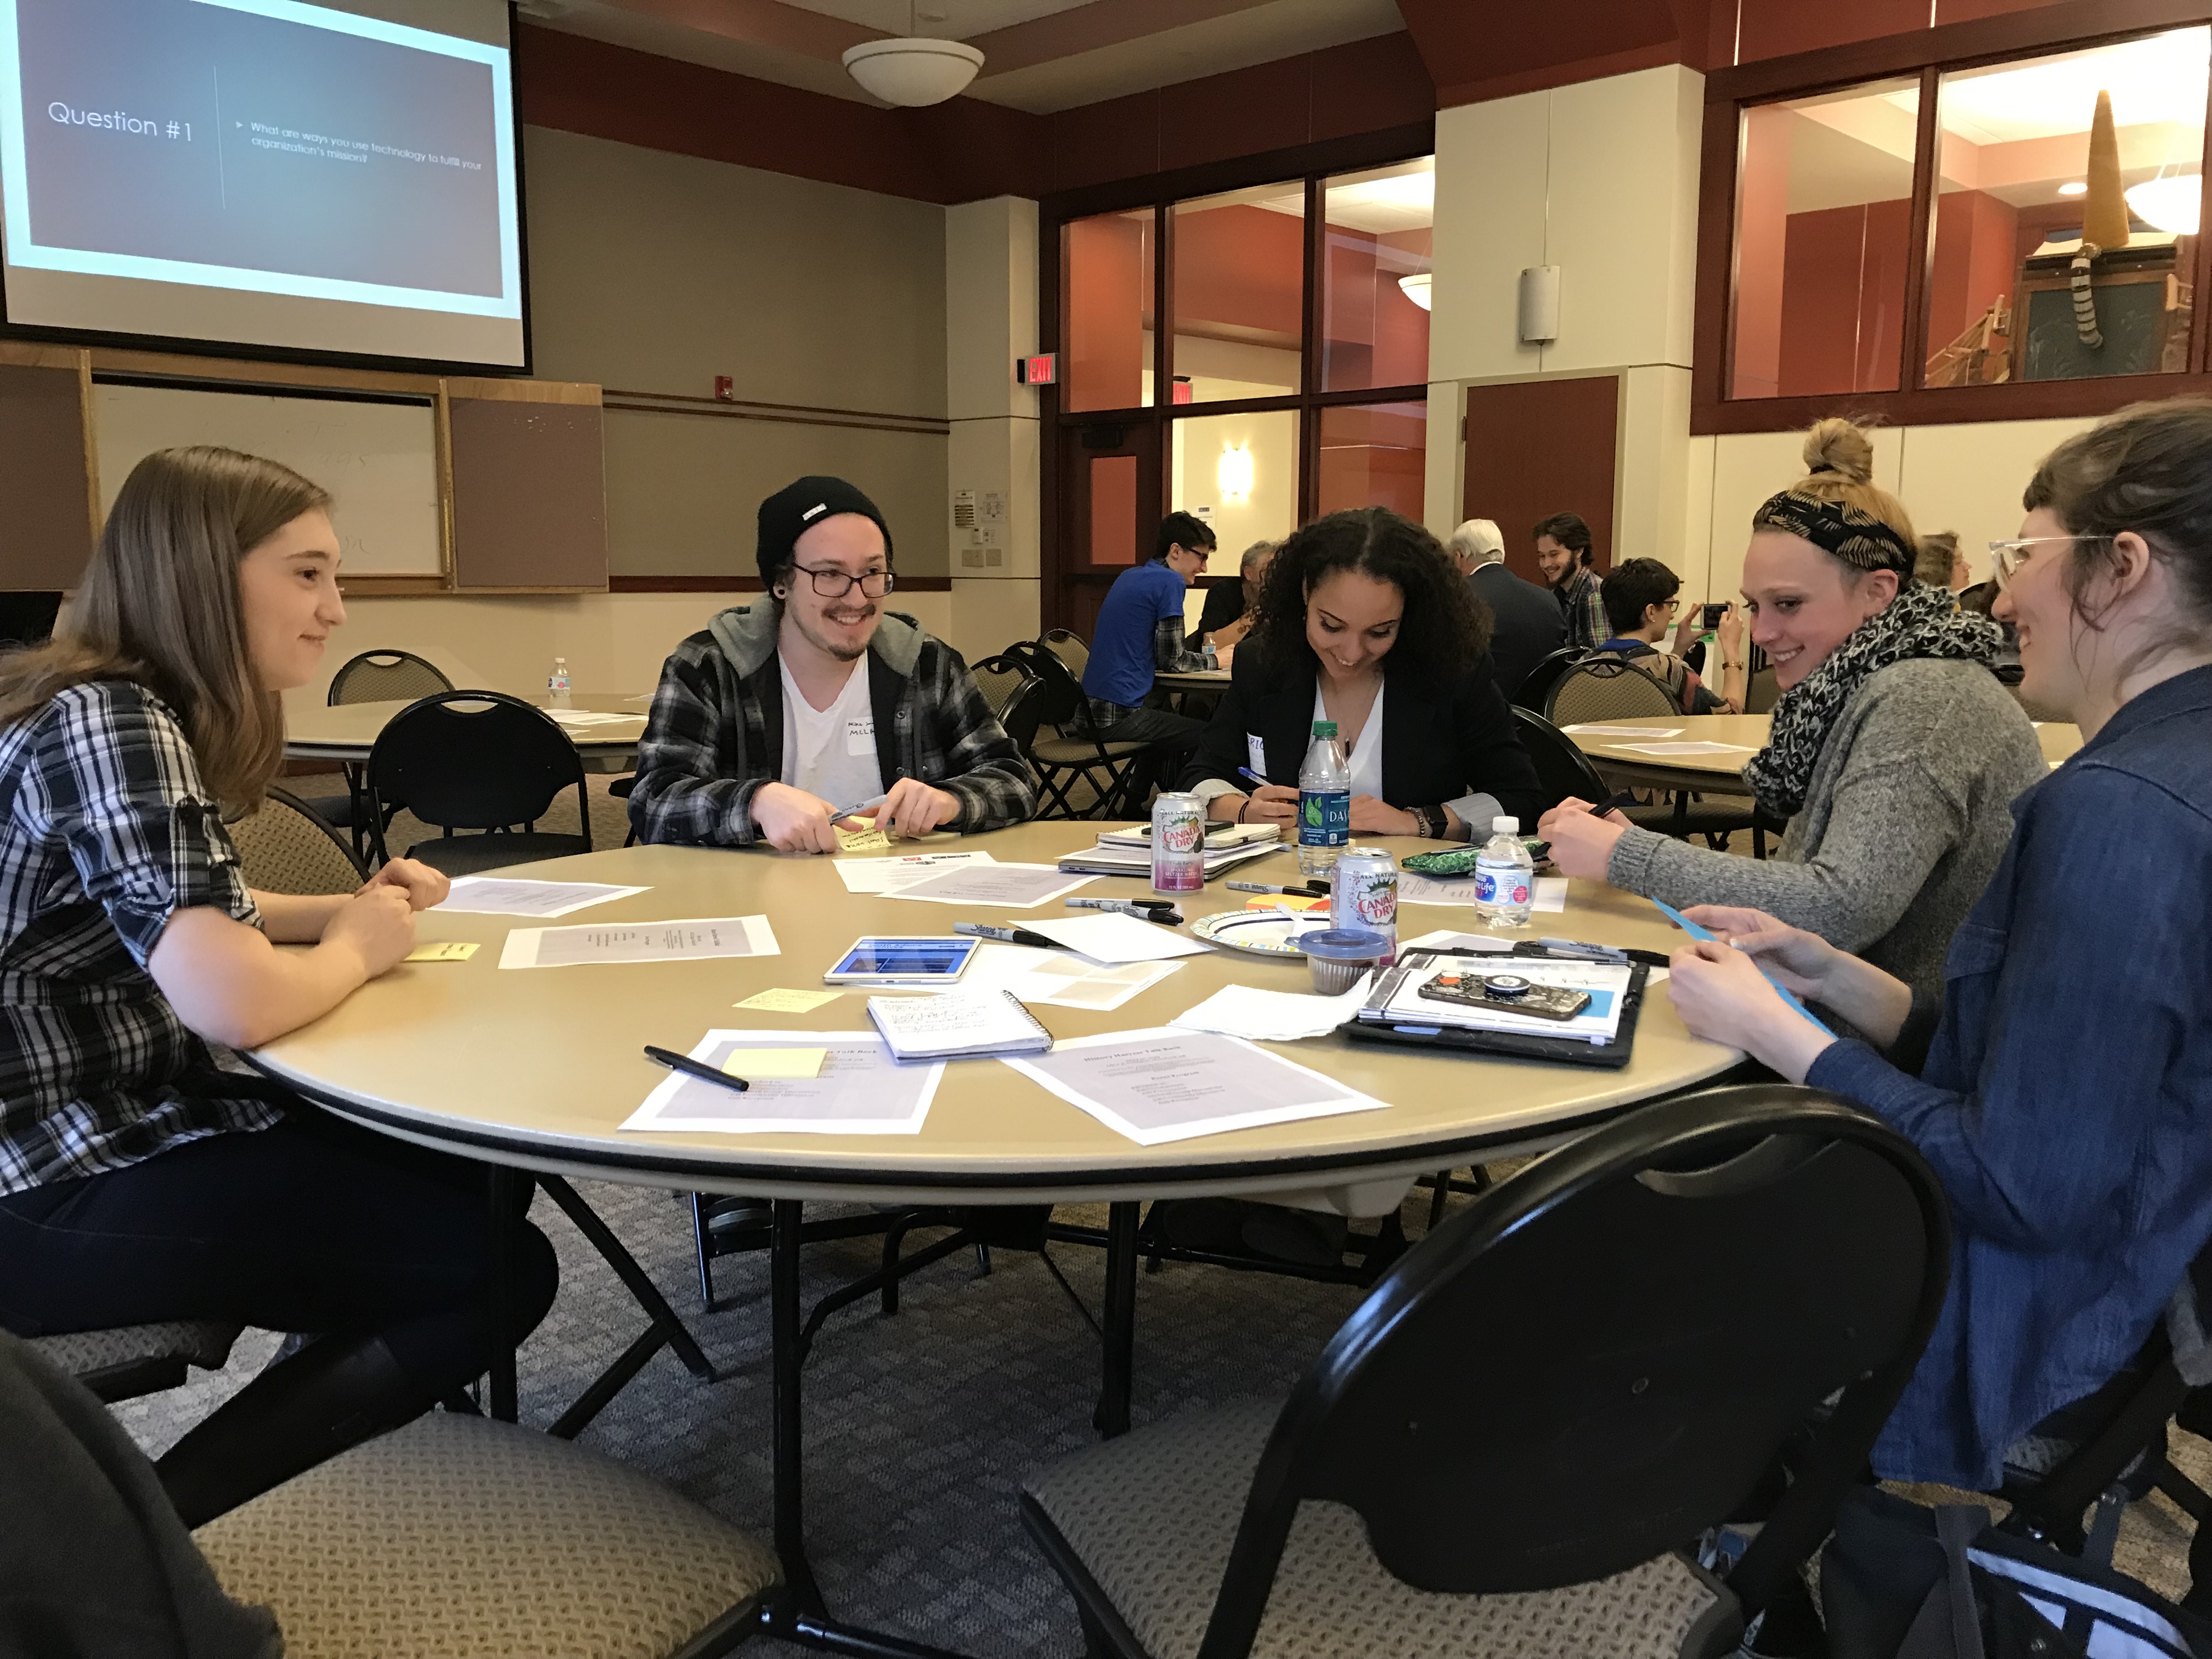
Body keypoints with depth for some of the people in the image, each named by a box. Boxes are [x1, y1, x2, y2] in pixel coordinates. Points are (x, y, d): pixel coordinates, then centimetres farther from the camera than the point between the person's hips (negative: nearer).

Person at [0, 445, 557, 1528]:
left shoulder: (140, 714, 10)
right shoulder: (107, 723, -22)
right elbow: (236, 1001, -33)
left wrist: (348, 908, 6)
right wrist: (356, 949, -11)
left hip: (129, 1120, 10)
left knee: (474, 1174, 13)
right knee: (499, 1271, -12)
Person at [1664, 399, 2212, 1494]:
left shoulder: (2117, 809, -26)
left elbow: (2028, 1188, -26)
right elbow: (2036, 1063, 9)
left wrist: (1774, 1033, -18)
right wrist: (1826, 975, 4)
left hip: (2008, 1335, -9)